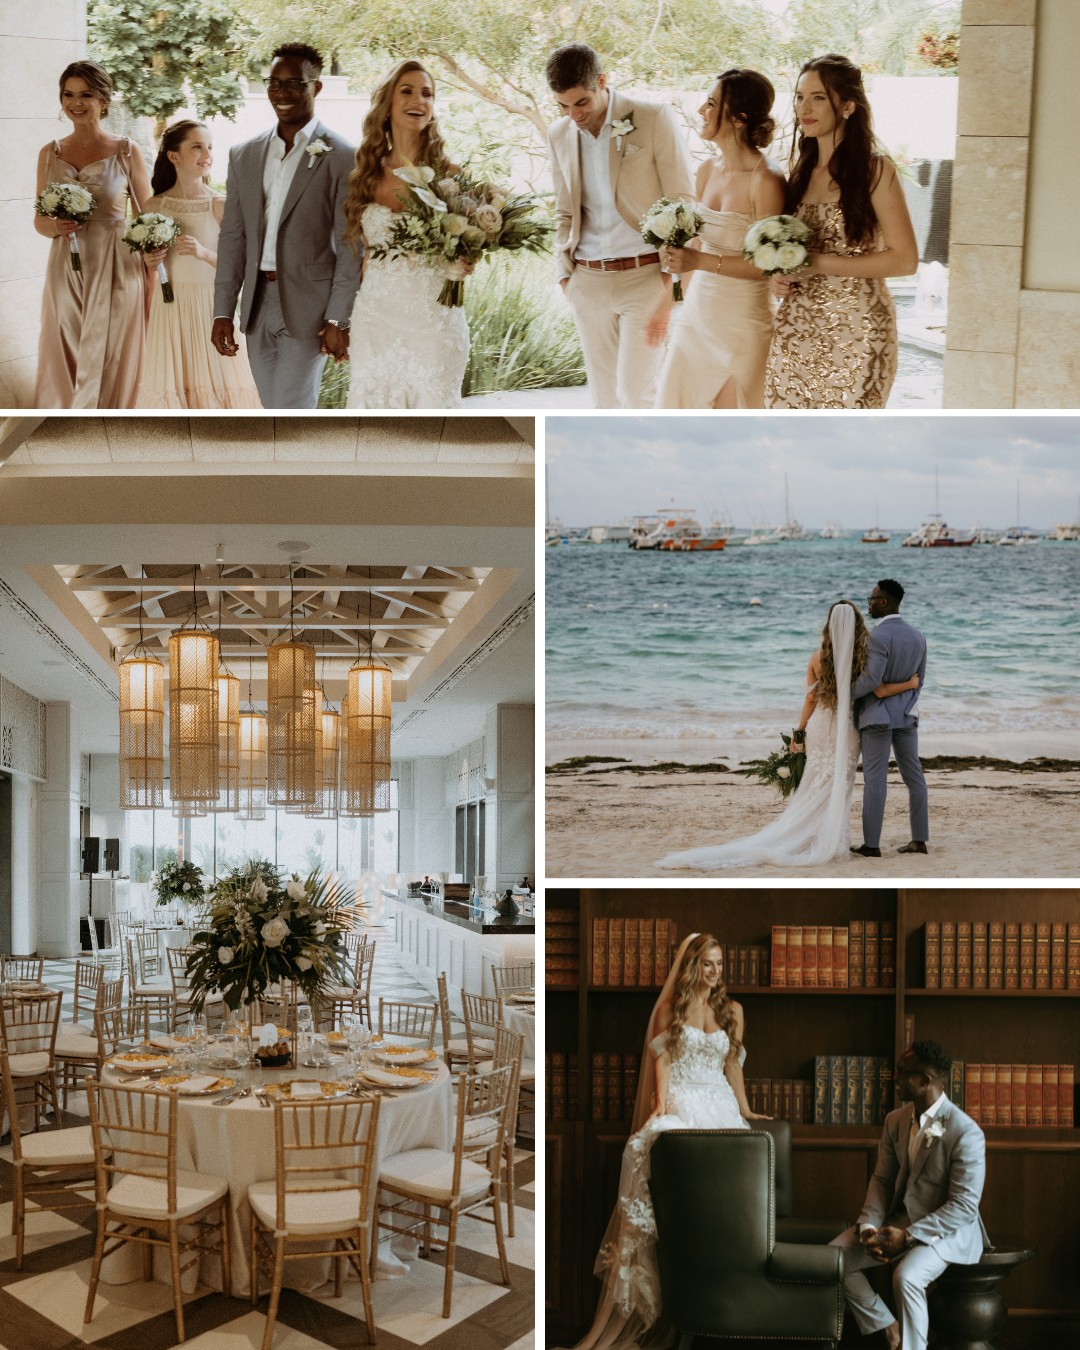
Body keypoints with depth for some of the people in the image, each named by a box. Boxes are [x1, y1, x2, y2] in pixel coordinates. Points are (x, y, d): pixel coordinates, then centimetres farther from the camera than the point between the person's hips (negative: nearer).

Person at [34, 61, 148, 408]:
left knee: (111, 370, 2)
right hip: (65, 274, 3)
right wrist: (57, 227, -10)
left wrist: (154, 284, -4)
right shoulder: (50, 154, 8)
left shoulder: (128, 152, -1)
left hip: (116, 273, -3)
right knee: (63, 371, 3)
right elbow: (40, 221, 14)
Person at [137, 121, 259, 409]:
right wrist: (149, 262, -6)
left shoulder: (221, 206, -5)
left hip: (211, 306, -2)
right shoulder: (153, 207, 2)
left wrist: (204, 254, -20)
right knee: (170, 385, 4)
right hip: (169, 306, 2)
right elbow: (148, 266, 15)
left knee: (213, 381, 2)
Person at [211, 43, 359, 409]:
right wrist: (223, 311, 5)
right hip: (257, 306, 6)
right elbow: (232, 237, 11)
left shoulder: (341, 157, -6)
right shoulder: (245, 155, 10)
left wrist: (339, 319, -13)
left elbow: (350, 246, -8)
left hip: (308, 309, -5)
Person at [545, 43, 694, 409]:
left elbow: (682, 201, -5)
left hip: (644, 276, -5)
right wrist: (565, 272, 10)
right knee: (603, 393, 8)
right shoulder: (559, 135, 9)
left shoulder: (654, 119, -6)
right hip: (588, 280, 5)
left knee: (635, 390, -11)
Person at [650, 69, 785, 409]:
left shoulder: (765, 182, -17)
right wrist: (667, 304, 22)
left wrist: (700, 261, -25)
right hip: (698, 313, 7)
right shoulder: (707, 171, 5)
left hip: (743, 323, -7)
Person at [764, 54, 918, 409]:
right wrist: (778, 275, 1)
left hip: (854, 330, -5)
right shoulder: (800, 168, 11)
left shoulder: (875, 170, -7)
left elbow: (904, 259, -13)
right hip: (796, 327, 5)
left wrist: (820, 263, -16)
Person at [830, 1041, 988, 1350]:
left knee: (906, 1276, -35)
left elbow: (964, 1205, -21)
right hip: (899, 1219, 7)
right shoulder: (896, 1120, 2)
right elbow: (882, 1179, 7)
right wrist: (869, 1225, -11)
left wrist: (908, 1236, -24)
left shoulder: (965, 1133, -21)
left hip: (946, 1229, -7)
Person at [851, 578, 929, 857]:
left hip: (877, 716, -7)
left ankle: (871, 844, -3)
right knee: (913, 776, 9)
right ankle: (919, 840, 13)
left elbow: (871, 679, -25)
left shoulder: (878, 637, -17)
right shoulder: (917, 636, 7)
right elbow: (919, 680, 14)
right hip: (906, 716, 7)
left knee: (875, 779, -5)